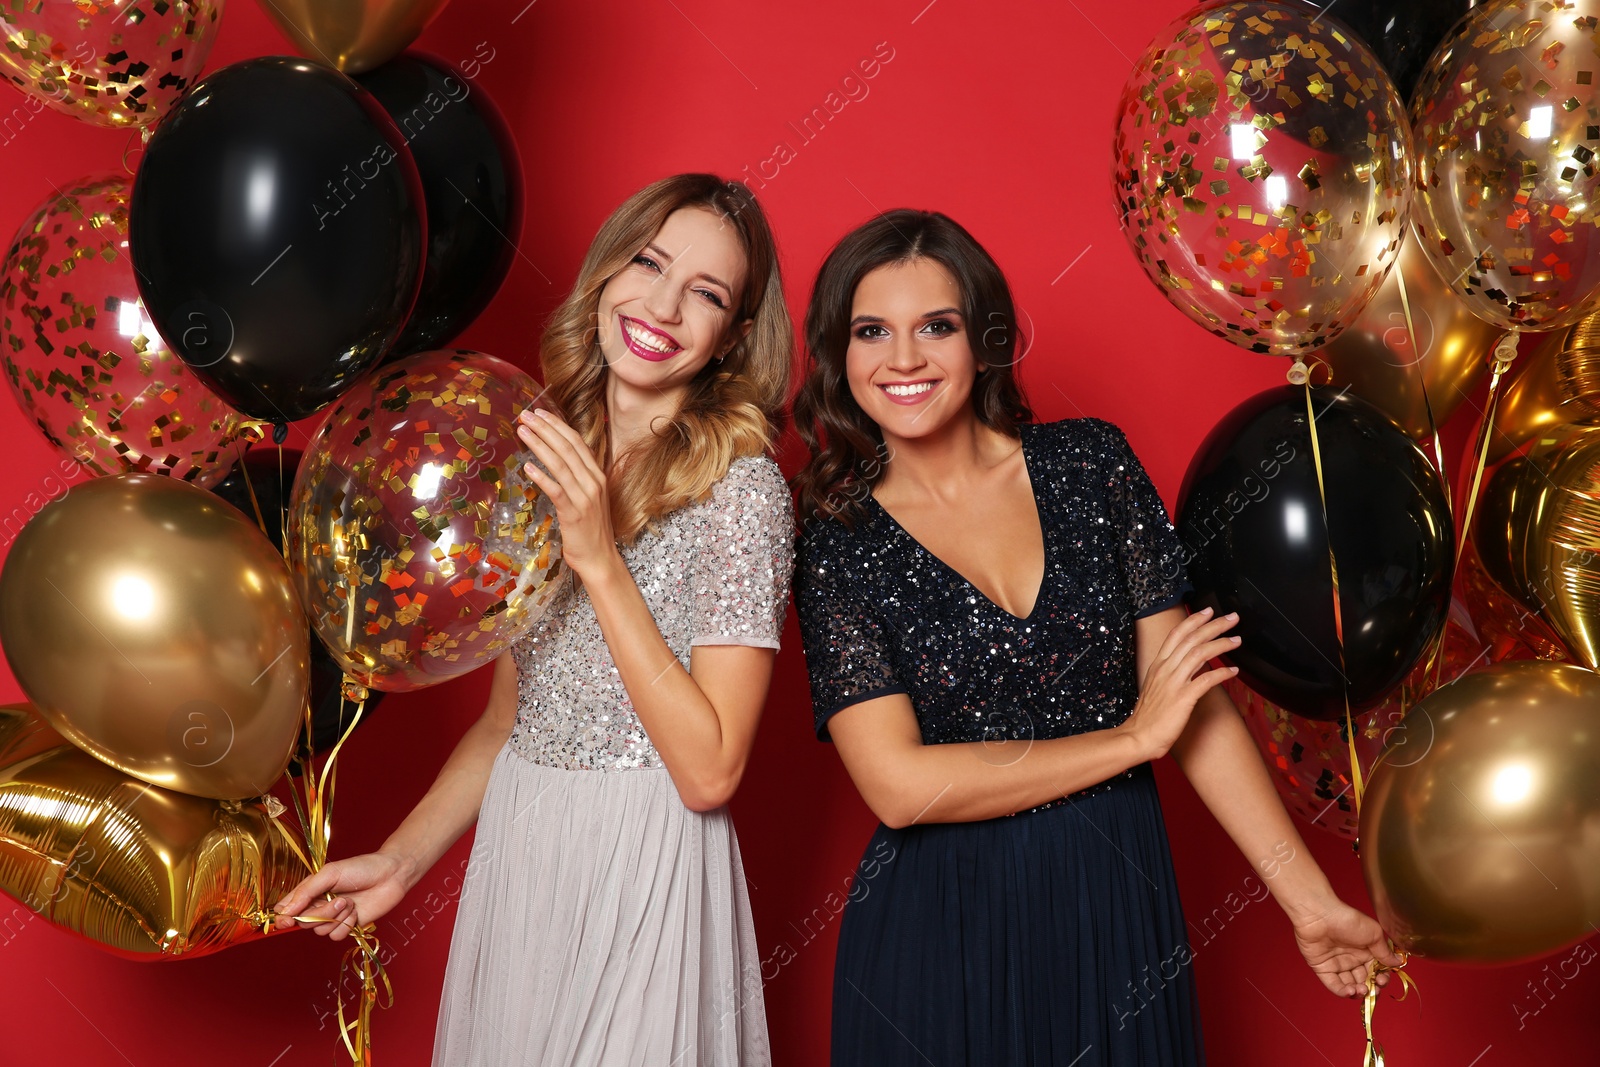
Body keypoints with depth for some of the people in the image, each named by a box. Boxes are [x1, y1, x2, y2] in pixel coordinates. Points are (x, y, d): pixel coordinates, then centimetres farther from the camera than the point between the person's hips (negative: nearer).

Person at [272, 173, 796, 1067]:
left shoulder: (740, 485, -13)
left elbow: (709, 771, -19)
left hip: (644, 869, -5)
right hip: (511, 858, 6)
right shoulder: (545, 459, 5)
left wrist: (599, 558, -21)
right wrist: (403, 857, 6)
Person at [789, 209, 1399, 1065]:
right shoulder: (839, 545, -6)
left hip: (1120, 907, 2)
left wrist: (1309, 900, -6)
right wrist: (1133, 737, -11)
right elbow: (899, 784, -14)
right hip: (941, 931, -1)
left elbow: (1194, 699, -1)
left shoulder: (1091, 463, -1)